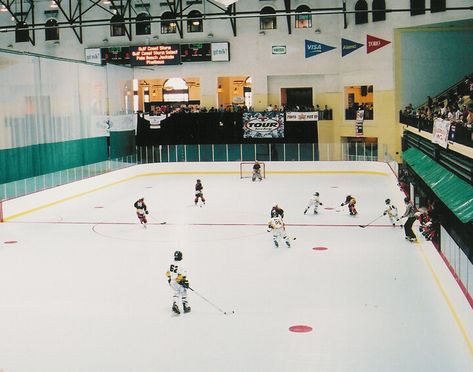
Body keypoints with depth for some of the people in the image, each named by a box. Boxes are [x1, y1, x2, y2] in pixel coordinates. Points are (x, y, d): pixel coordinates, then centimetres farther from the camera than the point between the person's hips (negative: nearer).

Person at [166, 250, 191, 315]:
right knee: (183, 294, 11)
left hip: (172, 282, 5)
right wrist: (186, 282, -13)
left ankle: (175, 305, -6)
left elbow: (168, 273, 9)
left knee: (175, 293, 15)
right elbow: (183, 275, -22)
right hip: (179, 282, -5)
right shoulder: (180, 264, -20)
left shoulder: (171, 263, 0)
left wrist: (169, 278, 23)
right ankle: (186, 307, 16)